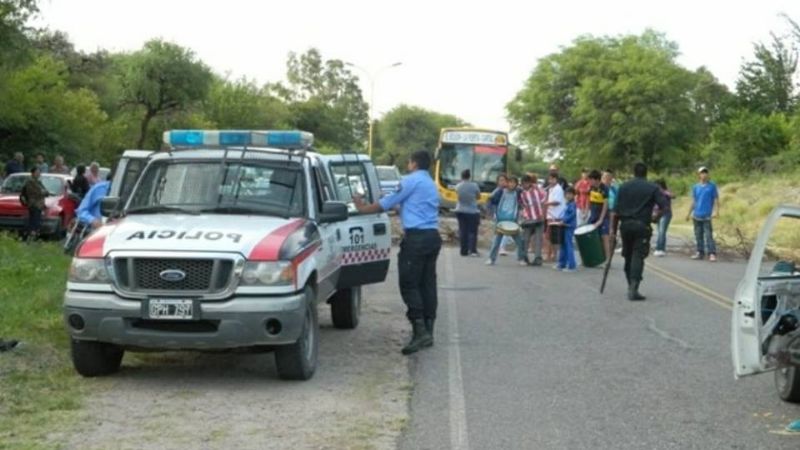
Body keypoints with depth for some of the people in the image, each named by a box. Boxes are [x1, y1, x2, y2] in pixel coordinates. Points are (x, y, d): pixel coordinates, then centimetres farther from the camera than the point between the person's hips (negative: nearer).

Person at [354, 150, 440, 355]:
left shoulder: (411, 180, -4)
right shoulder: (431, 184, 22)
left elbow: (388, 202, -1)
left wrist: (364, 208, 10)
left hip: (416, 237, -9)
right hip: (433, 236, 9)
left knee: (409, 284, -9)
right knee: (427, 283, 7)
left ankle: (420, 331, -18)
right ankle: (428, 331, 7)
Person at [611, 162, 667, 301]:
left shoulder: (624, 187, 7)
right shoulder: (653, 188, 1)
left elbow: (617, 210, 5)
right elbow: (663, 206, -8)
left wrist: (614, 228, 10)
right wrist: (655, 218, 8)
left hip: (625, 225, 3)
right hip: (642, 226, -3)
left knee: (628, 257, 15)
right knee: (638, 257, -6)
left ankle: (631, 287, 23)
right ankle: (633, 289, -19)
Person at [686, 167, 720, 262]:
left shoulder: (712, 186, 0)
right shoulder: (695, 187, 11)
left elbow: (716, 199, -2)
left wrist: (716, 211, -13)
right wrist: (689, 213, 16)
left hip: (706, 216, -4)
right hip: (697, 215, 4)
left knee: (708, 235, -11)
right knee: (698, 235, 9)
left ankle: (712, 254, -12)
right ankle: (700, 252, 17)